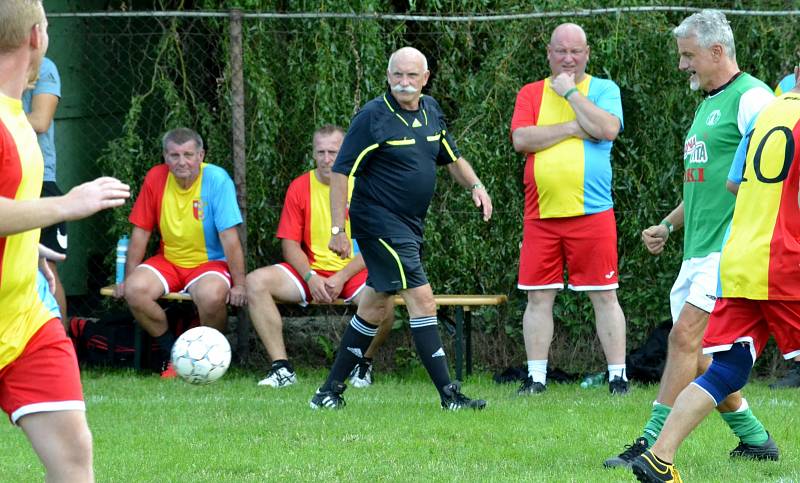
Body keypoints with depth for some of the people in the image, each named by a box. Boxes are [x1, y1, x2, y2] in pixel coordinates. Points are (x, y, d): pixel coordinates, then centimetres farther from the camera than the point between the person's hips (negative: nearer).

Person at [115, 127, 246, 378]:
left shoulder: (217, 179, -15)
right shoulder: (156, 178, -4)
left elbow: (229, 236, -16)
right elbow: (141, 232, 3)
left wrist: (239, 284, -17)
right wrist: (128, 278, 1)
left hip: (210, 262, -4)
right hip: (168, 261, 4)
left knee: (211, 295, -37)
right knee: (135, 289, -26)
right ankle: (172, 353, -3)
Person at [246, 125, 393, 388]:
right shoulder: (300, 187, 4)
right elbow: (290, 243, 3)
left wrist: (341, 277, -17)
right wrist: (311, 278, -14)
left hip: (354, 272, -3)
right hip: (311, 270, 3)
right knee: (256, 282, -21)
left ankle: (363, 365, -6)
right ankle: (282, 368, -19)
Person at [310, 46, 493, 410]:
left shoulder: (431, 111, 9)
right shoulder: (373, 117, -13)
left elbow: (452, 159, 23)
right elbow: (341, 172, -12)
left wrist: (476, 185, 4)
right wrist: (337, 230, -17)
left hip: (410, 226, 8)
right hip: (379, 225, -8)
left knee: (374, 307, 13)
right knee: (422, 300, -14)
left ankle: (331, 389, 23)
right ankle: (449, 395, -13)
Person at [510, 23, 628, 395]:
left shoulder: (604, 90, 6)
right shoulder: (531, 94, 11)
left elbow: (607, 129, -13)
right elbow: (520, 139, -5)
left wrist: (570, 92, -8)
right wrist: (572, 128, -9)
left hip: (592, 213, -2)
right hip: (541, 215, 2)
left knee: (604, 296, -1)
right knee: (538, 297, 3)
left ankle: (617, 376, 2)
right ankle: (536, 376, 10)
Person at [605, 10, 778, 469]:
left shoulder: (751, 98, -9)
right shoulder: (707, 105, 21)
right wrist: (668, 225, 25)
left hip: (732, 249, -10)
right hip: (698, 250, 10)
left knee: (686, 336, -16)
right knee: (697, 354, 8)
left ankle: (654, 444, -18)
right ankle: (755, 438, 20)